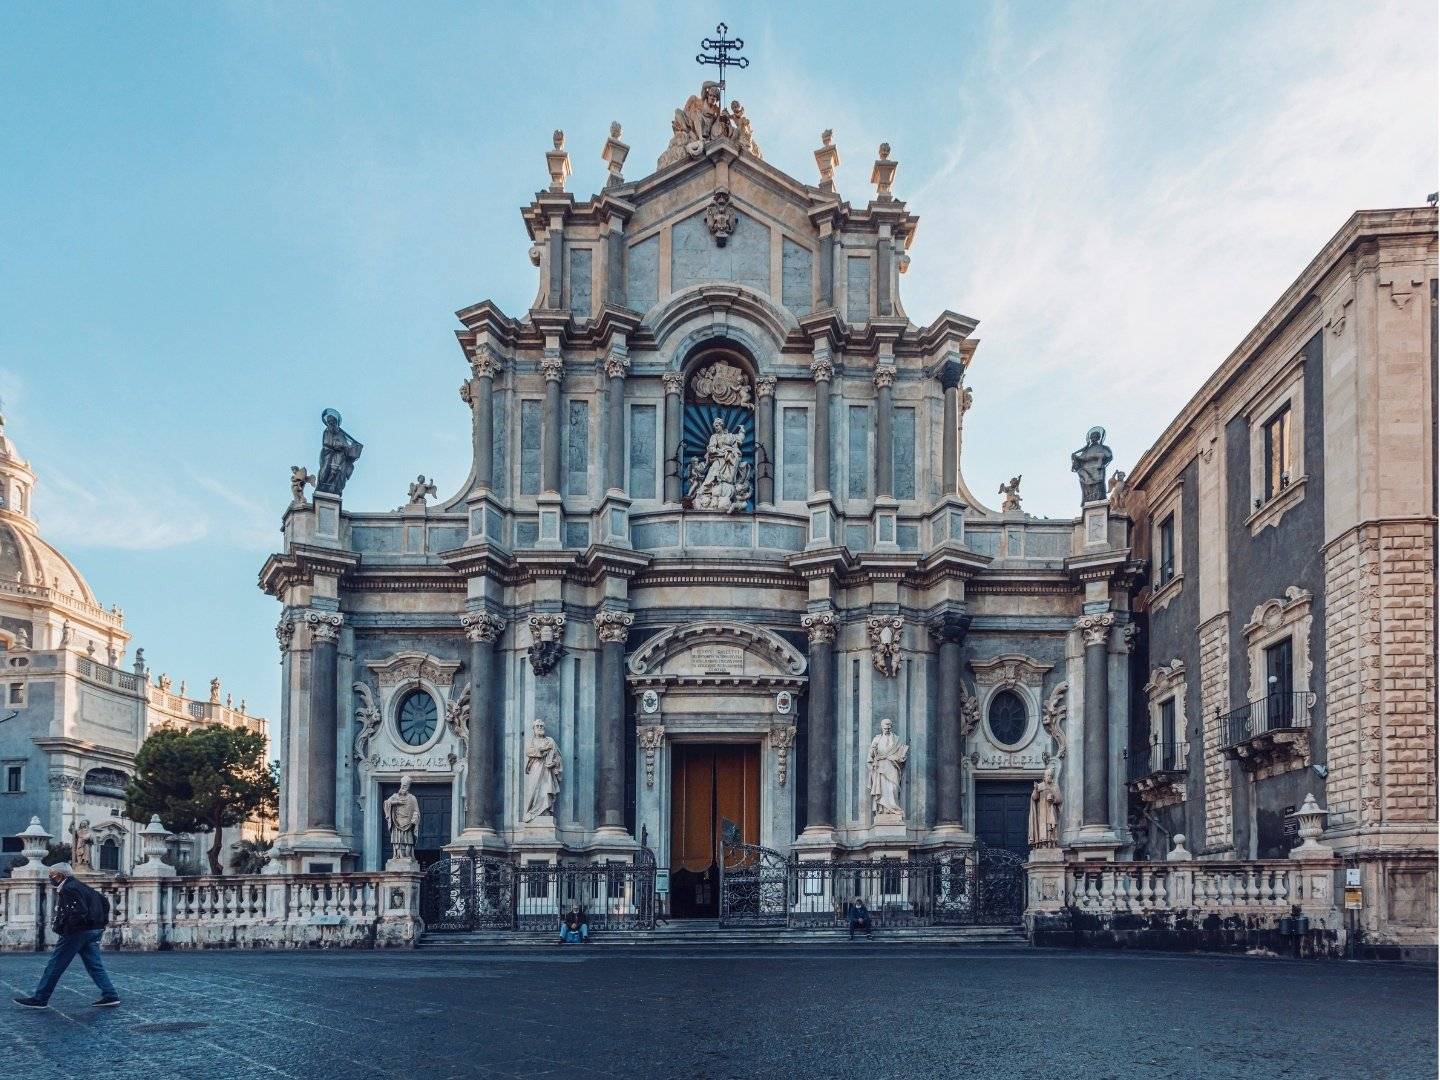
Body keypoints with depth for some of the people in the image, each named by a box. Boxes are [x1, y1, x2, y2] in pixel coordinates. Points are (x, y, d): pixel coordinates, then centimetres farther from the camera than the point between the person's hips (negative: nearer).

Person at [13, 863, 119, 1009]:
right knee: (94, 966, 9)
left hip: (77, 932, -9)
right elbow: (104, 902, 20)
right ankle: (110, 996, 2)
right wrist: (101, 922, 16)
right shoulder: (81, 886, 16)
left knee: (55, 966, 0)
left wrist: (60, 927, -16)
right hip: (93, 931, 9)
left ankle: (39, 999, 5)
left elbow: (78, 913, -25)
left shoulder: (68, 889, -14)